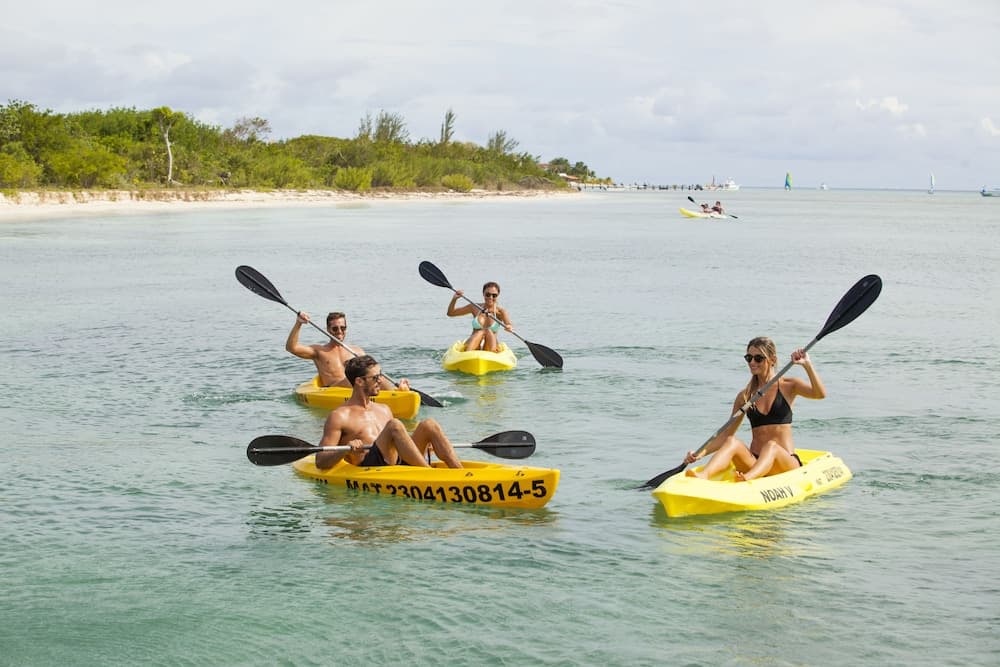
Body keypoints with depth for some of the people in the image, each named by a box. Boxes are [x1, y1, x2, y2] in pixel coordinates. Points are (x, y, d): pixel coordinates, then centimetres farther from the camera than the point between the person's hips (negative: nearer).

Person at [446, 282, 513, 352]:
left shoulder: (500, 312, 1)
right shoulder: (475, 308, 7)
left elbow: (509, 325, -18)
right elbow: (450, 313, 11)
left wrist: (510, 327, -42)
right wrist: (454, 299, -7)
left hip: (491, 346, 0)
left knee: (488, 332, -27)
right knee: (480, 332, -29)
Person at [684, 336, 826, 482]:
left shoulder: (788, 386, 5)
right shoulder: (745, 396, 12)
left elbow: (820, 393, -13)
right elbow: (727, 434, 10)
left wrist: (807, 365, -24)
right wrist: (701, 453, -4)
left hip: (786, 463, -3)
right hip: (754, 462, 3)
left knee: (771, 446, -34)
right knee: (732, 442, -25)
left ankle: (746, 479, -66)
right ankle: (703, 475, -55)